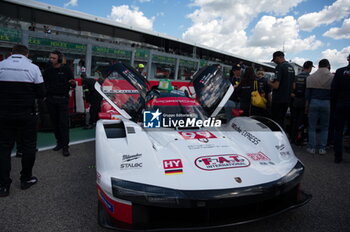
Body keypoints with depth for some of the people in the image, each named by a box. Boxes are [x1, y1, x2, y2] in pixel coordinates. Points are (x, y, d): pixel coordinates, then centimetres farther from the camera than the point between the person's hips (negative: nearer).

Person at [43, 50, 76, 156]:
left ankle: (65, 146, -5)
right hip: (51, 99, 4)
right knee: (55, 122, 7)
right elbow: (44, 84, 14)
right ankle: (59, 143, 17)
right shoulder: (48, 71, 9)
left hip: (62, 99, -3)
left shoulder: (66, 70, 2)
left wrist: (73, 83, -21)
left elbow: (73, 86, 1)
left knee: (64, 123, -6)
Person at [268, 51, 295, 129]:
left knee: (276, 121, -2)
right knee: (282, 120, 16)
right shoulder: (291, 67, 13)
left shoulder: (280, 67, -14)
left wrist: (269, 82, -2)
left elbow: (276, 86, -20)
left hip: (278, 99, -8)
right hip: (287, 99, 8)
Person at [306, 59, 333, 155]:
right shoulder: (332, 77, -1)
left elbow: (307, 93, 2)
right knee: (324, 128, 10)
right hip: (326, 103, 0)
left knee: (312, 127, 7)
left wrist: (307, 106, 7)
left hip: (314, 102, 0)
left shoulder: (311, 77, 3)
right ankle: (322, 148, 10)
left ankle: (312, 148, 8)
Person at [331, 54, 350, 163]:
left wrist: (335, 103, 8)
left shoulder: (340, 72, -4)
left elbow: (333, 90, -3)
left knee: (338, 132, 7)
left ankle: (338, 157, 9)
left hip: (341, 106, 0)